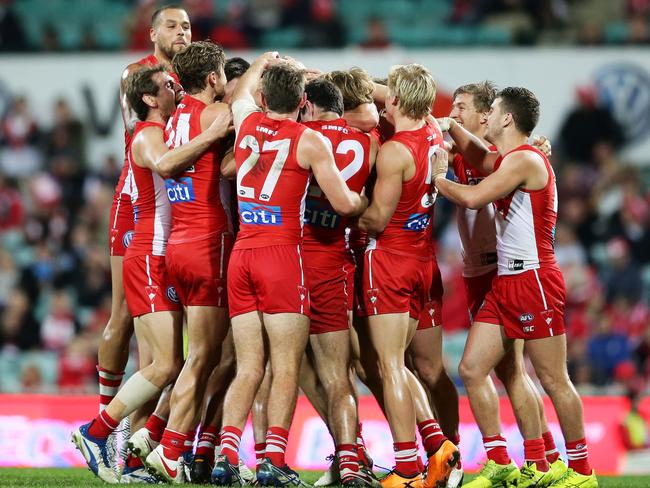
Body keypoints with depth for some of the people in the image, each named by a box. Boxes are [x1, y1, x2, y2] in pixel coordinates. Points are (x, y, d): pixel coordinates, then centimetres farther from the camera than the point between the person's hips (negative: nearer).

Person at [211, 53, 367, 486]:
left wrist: (266, 62, 50)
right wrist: (366, 202, 17)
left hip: (241, 255, 5)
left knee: (249, 367, 7)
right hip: (283, 256, -5)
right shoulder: (309, 141, -5)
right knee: (287, 366, -3)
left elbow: (242, 90, 34)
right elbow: (344, 204, -4)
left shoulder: (246, 122, 9)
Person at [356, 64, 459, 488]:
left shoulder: (394, 152, -19)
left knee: (390, 367, -4)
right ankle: (438, 444, 5)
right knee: (395, 364, 17)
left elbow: (378, 219, -17)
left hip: (390, 258, -8)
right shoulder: (435, 134, 5)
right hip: (424, 258, 8)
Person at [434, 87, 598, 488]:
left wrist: (439, 178, -6)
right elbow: (478, 157, 36)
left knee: (554, 380, -4)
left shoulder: (526, 159, -13)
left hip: (534, 280, -10)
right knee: (472, 369, 5)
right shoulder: (507, 160, 15)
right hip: (505, 283, 10)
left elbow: (472, 198, -22)